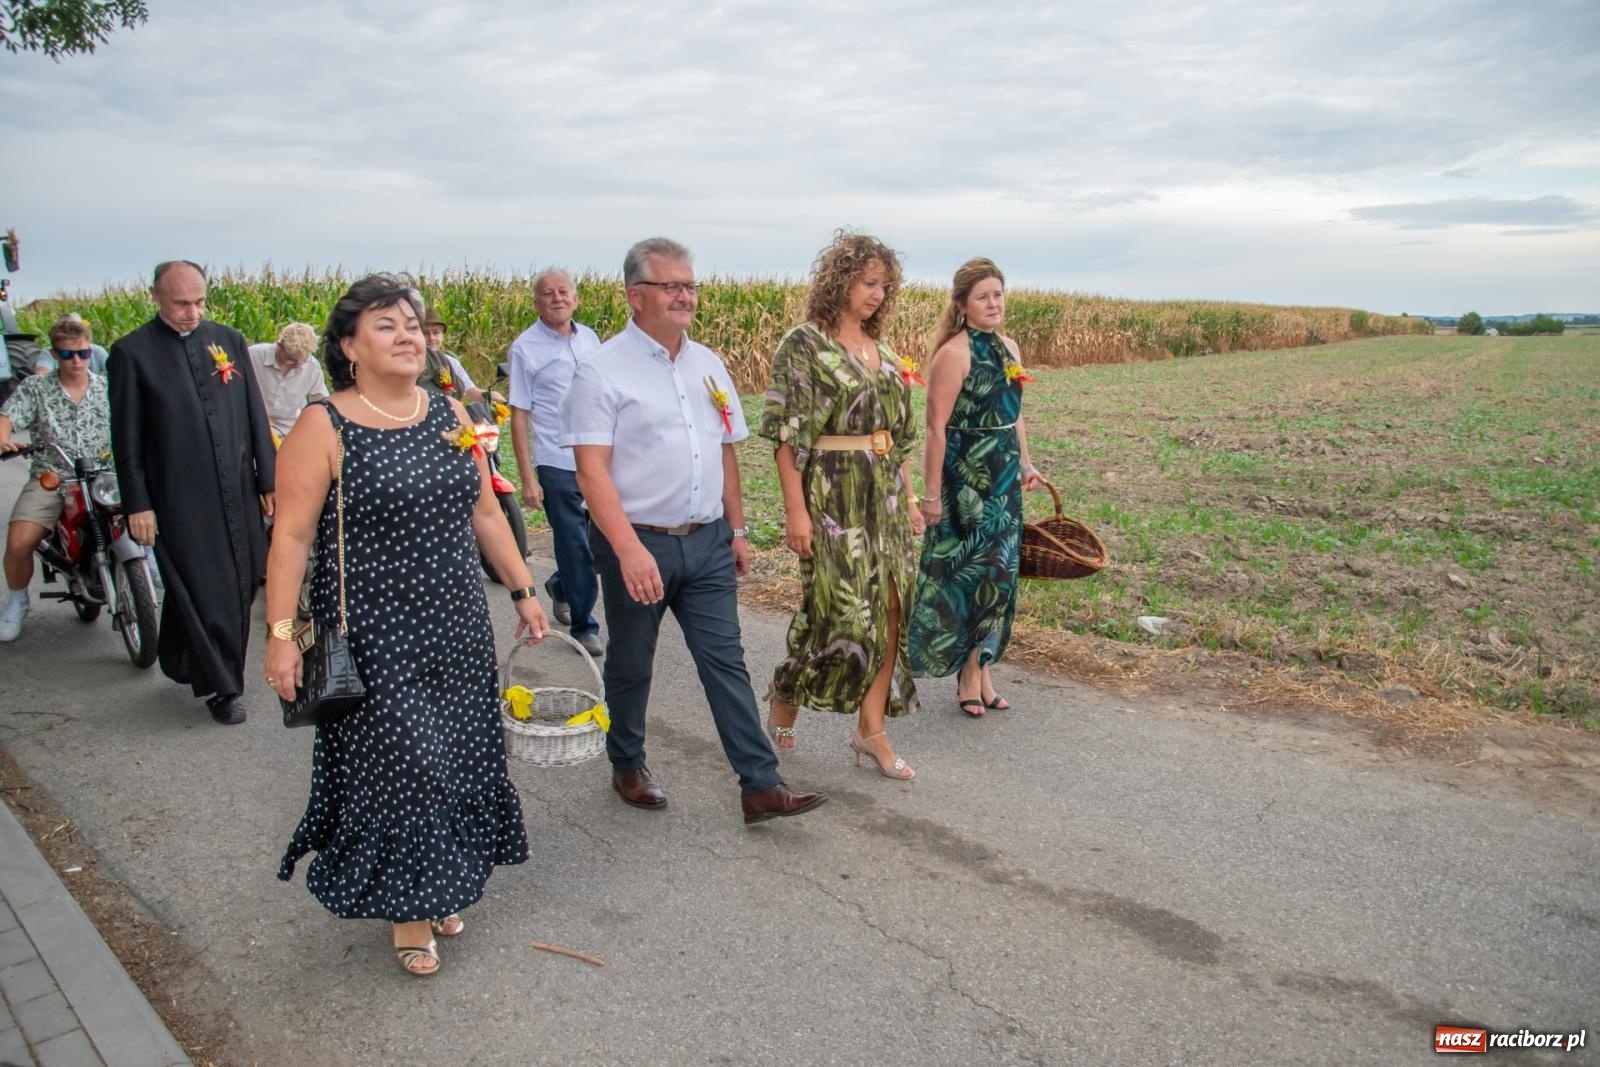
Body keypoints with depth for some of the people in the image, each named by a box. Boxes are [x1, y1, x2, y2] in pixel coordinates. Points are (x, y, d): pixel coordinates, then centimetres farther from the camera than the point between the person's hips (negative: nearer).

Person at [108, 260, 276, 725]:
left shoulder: (230, 341, 7)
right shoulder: (132, 353, -2)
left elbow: (255, 417, 9)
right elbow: (126, 438, -2)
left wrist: (268, 480, 7)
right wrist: (137, 504, -5)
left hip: (239, 494, 4)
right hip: (181, 500, -4)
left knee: (240, 589, 10)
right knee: (203, 594, 0)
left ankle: (188, 664, 32)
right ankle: (222, 687, 16)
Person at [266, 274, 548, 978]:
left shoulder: (450, 415, 6)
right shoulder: (324, 428, -10)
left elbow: (484, 512, 12)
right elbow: (291, 535, -12)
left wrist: (522, 589, 11)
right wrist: (281, 633, -17)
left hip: (456, 625, 5)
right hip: (373, 633, -5)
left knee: (456, 753, 13)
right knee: (397, 760, 0)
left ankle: (441, 884, 34)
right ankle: (406, 902, 22)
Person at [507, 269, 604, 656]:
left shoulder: (589, 338, 9)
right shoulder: (525, 348, -6)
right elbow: (519, 415, -7)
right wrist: (527, 478, -11)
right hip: (558, 465, -5)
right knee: (575, 547, 2)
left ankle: (560, 586, 40)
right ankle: (583, 626, 17)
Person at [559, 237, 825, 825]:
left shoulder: (708, 364, 10)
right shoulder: (604, 370, -10)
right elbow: (591, 469, -17)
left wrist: (737, 528, 15)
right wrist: (629, 549, -26)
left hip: (707, 541, 5)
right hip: (635, 542, -4)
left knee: (726, 660, 3)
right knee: (630, 664, 12)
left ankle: (760, 785, 7)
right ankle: (627, 765, 34)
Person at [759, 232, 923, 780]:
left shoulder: (882, 350, 13)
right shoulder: (804, 344, -7)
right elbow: (786, 433, -11)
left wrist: (908, 498, 14)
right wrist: (796, 509, -16)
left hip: (884, 494, 7)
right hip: (834, 492, -7)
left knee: (891, 606, 3)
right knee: (840, 607, -5)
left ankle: (871, 728, 15)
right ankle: (785, 695, 22)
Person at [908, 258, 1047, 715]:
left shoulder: (1008, 347, 10)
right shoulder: (954, 353, -14)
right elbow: (937, 429, -16)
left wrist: (1025, 464, 15)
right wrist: (932, 494, -18)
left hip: (1004, 477, 8)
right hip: (966, 477, -8)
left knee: (998, 571, 12)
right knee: (968, 570, 1)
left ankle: (981, 668, 24)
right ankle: (968, 674, 16)